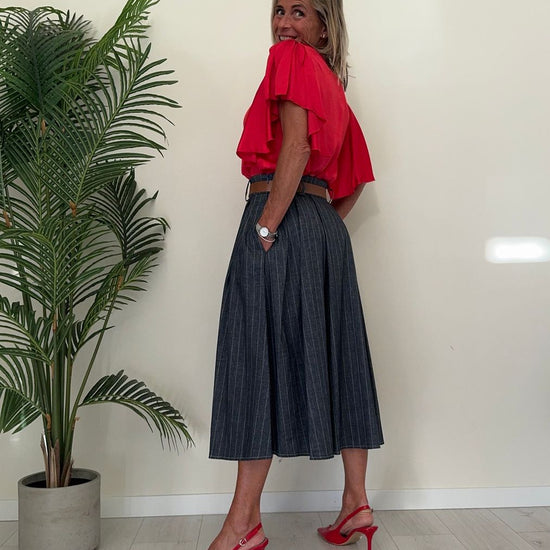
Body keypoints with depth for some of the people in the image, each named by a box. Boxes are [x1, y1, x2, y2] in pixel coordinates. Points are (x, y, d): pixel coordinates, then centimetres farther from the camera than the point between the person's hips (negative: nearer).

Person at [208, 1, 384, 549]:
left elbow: (296, 145, -16)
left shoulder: (293, 57, 0)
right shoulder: (334, 87, 24)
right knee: (333, 360, 9)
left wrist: (267, 227, -17)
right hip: (326, 227, 9)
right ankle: (356, 504, 19)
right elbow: (356, 180, 24)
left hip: (280, 222, -9)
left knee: (259, 362, -7)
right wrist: (324, 224, 19)